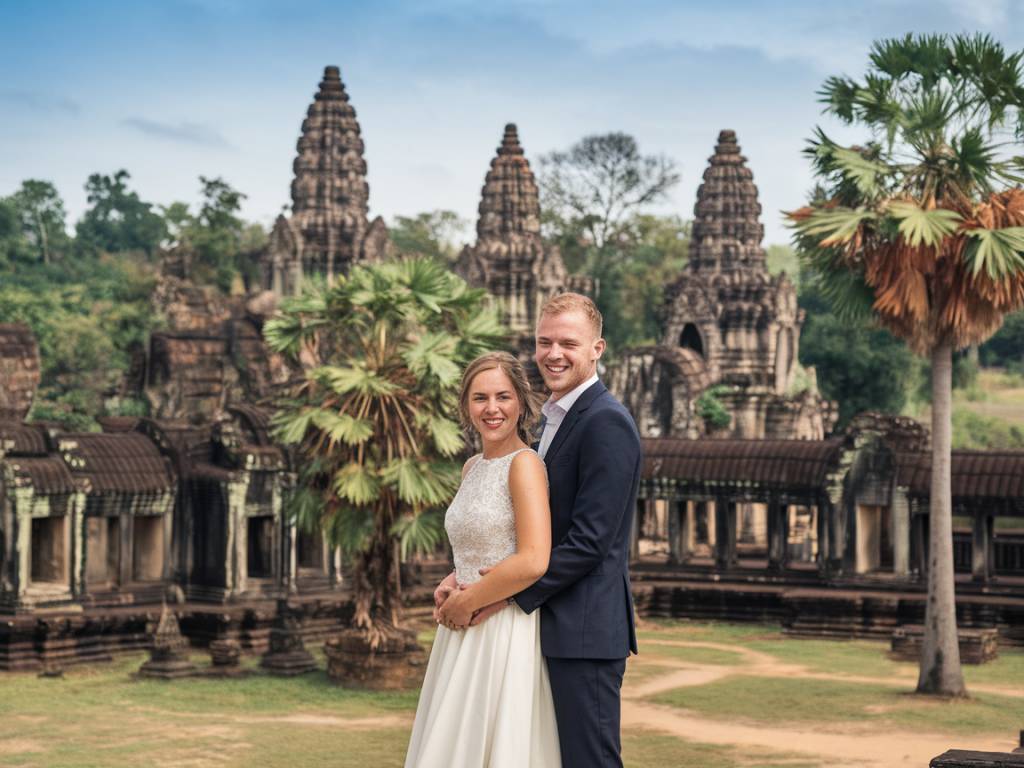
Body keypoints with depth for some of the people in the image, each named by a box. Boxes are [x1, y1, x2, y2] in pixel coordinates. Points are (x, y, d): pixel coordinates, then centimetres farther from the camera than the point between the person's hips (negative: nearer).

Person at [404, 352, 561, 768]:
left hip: (505, 633, -8)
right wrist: (451, 584, 5)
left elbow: (534, 562, -21)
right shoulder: (472, 467, 13)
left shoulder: (524, 464, -12)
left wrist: (467, 602, -11)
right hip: (463, 632, 8)